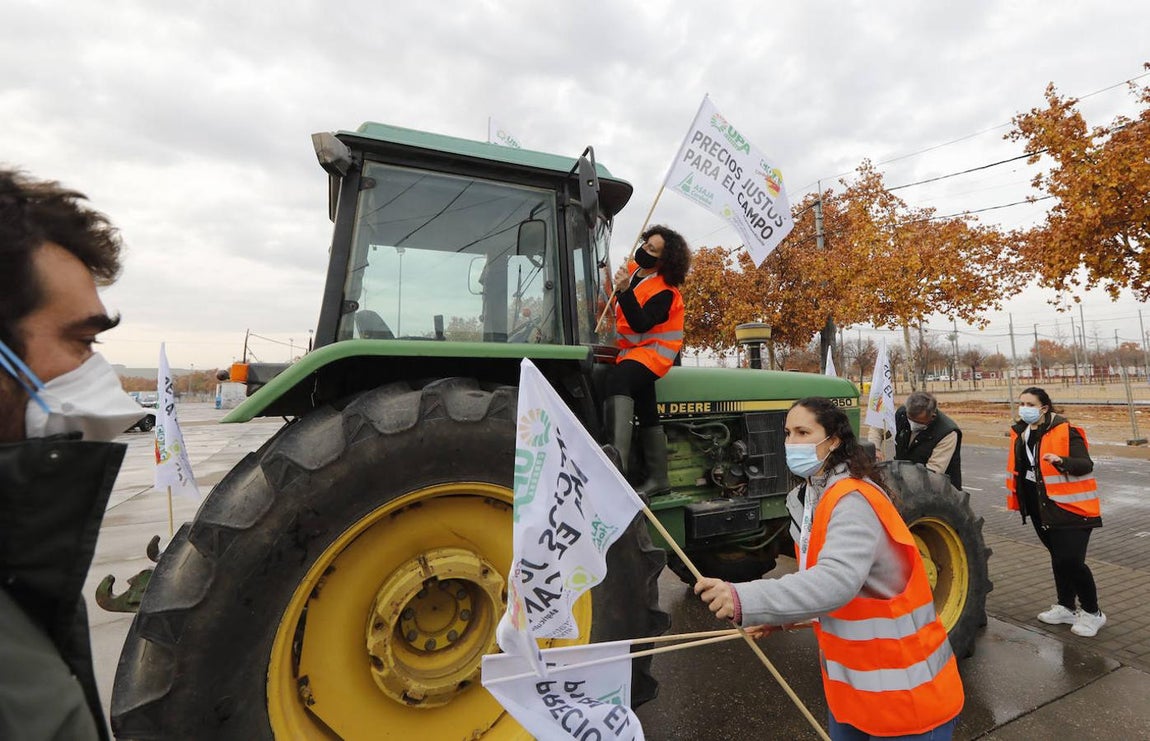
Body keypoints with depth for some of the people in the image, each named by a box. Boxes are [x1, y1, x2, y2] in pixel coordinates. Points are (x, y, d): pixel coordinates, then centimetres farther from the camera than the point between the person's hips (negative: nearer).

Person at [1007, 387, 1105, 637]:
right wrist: (1018, 499, 20)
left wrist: (1062, 461, -40)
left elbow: (1086, 465, -21)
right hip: (1040, 508, 7)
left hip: (1069, 506, -7)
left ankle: (1092, 613, 13)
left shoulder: (1065, 431, -14)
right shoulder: (1020, 433, 5)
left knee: (1071, 560, -9)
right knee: (1058, 557, 17)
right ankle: (1066, 607, 31)